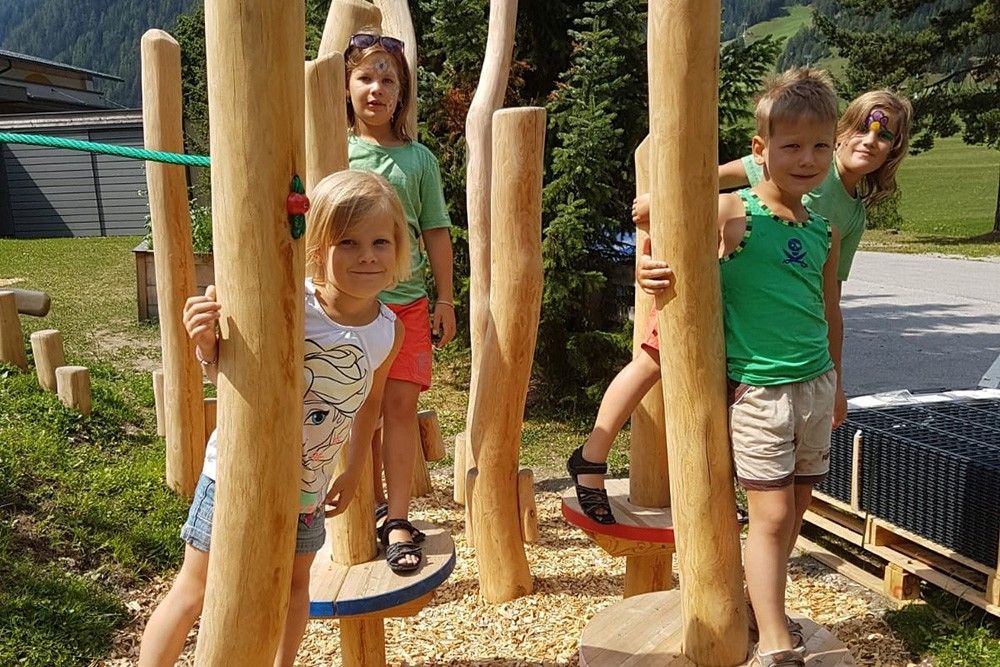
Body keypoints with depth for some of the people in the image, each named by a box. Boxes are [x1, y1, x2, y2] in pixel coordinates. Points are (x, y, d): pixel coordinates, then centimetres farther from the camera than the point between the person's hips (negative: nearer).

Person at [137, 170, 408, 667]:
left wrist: (353, 471, 12)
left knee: (295, 582, 23)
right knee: (195, 588, 9)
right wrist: (207, 347, -39)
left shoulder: (389, 331, -13)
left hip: (308, 486, 4)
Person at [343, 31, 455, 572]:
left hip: (407, 299, 1)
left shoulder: (419, 158, 7)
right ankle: (374, 506, 25)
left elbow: (435, 232, 10)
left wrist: (446, 299, 8)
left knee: (401, 402, -3)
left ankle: (398, 520, 3)